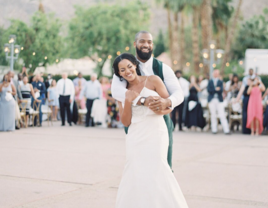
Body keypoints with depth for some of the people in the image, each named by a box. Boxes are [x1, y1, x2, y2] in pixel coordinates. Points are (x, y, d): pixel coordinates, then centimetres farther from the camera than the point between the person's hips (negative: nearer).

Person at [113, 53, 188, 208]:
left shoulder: (153, 80, 3)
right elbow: (126, 122, 8)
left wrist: (162, 110, -19)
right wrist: (128, 101, -6)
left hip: (155, 133, -3)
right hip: (136, 137, 3)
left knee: (156, 170, -13)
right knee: (136, 174, -4)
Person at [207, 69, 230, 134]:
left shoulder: (220, 82, 8)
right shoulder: (210, 81, 10)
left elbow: (221, 90, -7)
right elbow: (209, 90, -4)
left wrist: (213, 90, -14)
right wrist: (216, 89, -13)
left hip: (219, 100, -1)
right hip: (212, 100, 1)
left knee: (222, 115, -6)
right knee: (213, 115, 4)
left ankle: (226, 130, -10)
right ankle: (214, 129, 11)